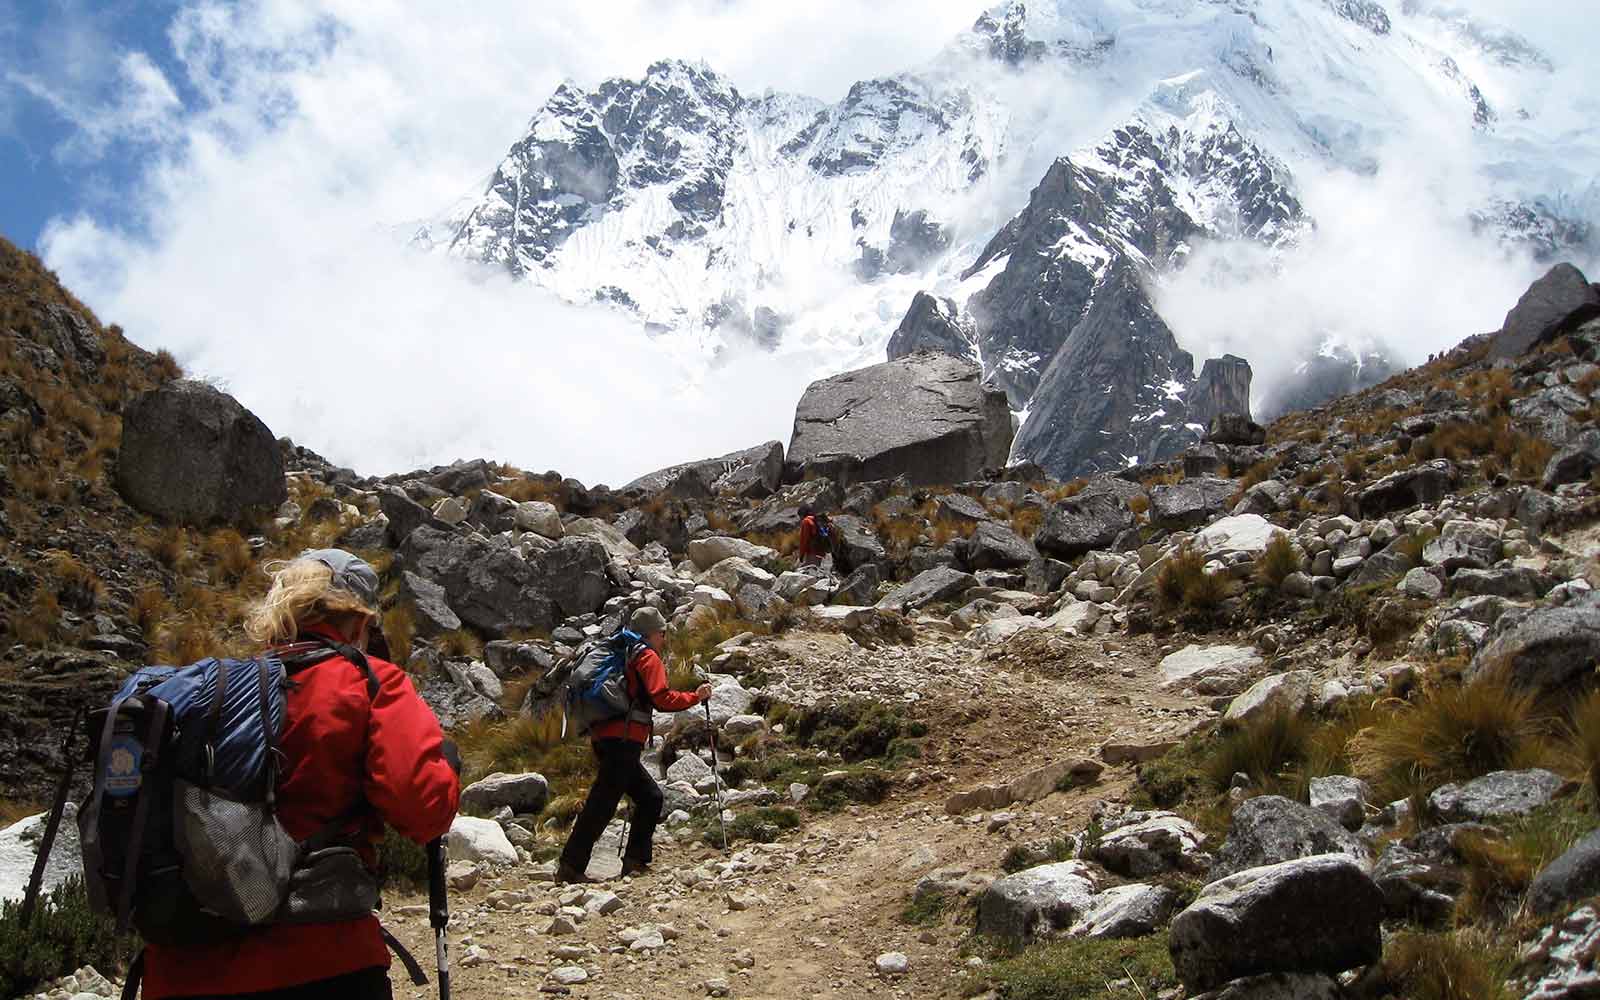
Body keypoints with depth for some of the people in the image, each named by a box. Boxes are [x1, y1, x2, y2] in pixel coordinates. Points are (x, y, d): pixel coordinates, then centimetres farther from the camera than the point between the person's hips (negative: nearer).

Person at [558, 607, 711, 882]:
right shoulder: (648, 657, -1)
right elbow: (662, 699, -13)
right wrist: (696, 696, -1)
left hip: (603, 738, 10)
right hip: (622, 742, -10)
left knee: (650, 797, 14)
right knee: (602, 805, -11)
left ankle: (635, 862, 11)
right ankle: (571, 868, -13)